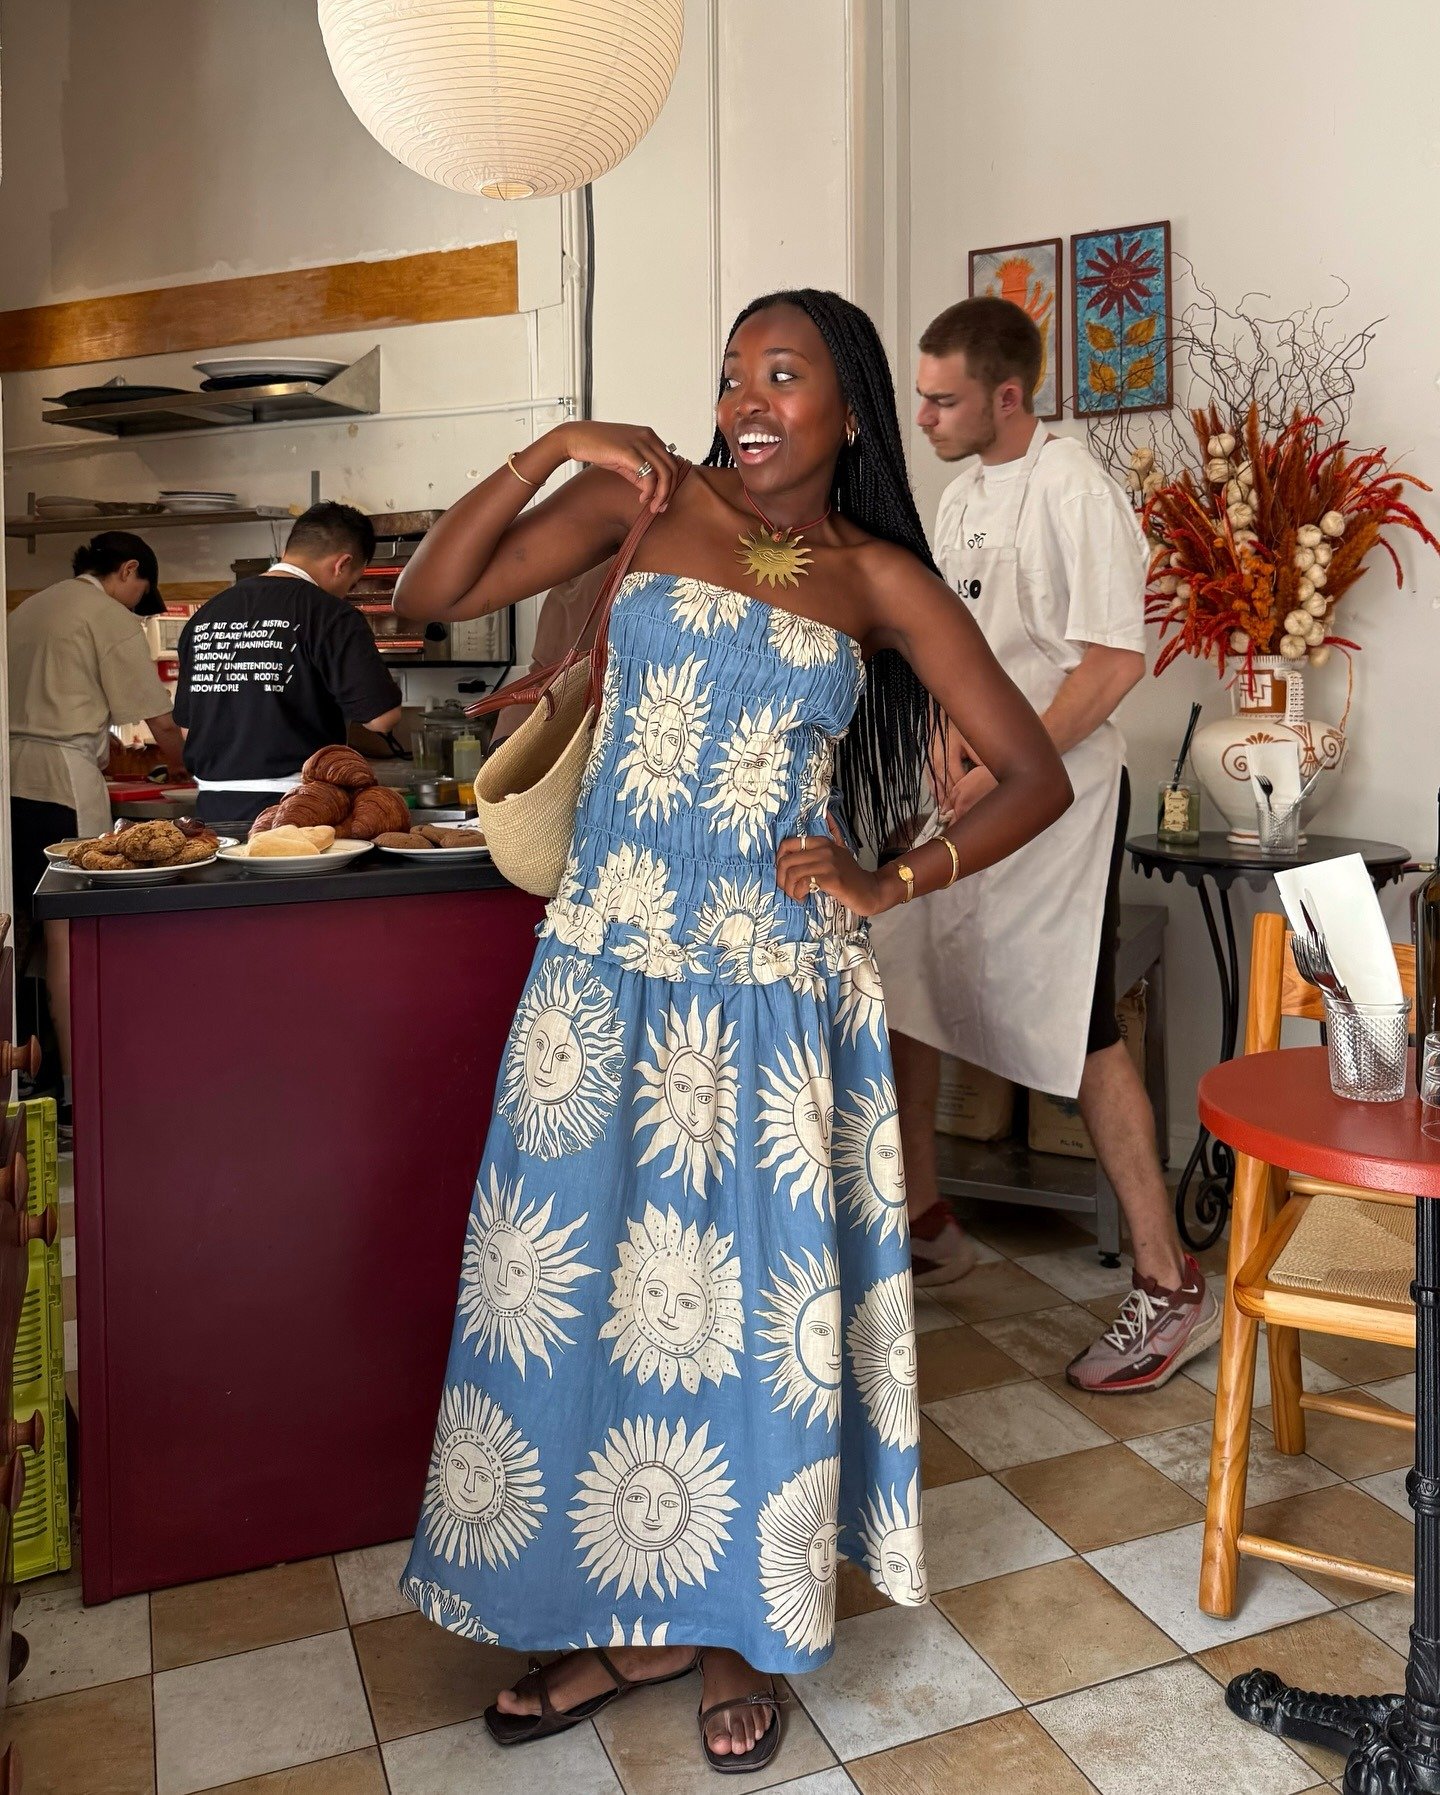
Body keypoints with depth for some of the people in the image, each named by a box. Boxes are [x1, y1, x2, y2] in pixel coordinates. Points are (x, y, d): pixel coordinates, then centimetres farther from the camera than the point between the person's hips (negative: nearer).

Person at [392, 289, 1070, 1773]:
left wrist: (890, 885, -7)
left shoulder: (879, 579, 4)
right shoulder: (649, 498, 6)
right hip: (606, 966, 2)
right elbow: (430, 598, 1)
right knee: (578, 1282, 8)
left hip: (771, 986, -1)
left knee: (748, 1300, 6)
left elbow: (1036, 777, 4)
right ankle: (619, 1620, 30)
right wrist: (553, 450, -6)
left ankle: (734, 1629, 30)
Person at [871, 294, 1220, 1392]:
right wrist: (951, 738, -1)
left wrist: (1004, 773, -20)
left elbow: (1116, 659, -19)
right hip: (958, 797, 9)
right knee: (895, 996, 11)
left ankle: (1172, 1290, 5)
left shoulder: (1073, 491, -12)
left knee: (1081, 1035, -8)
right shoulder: (964, 495, 15)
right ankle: (925, 1228, 28)